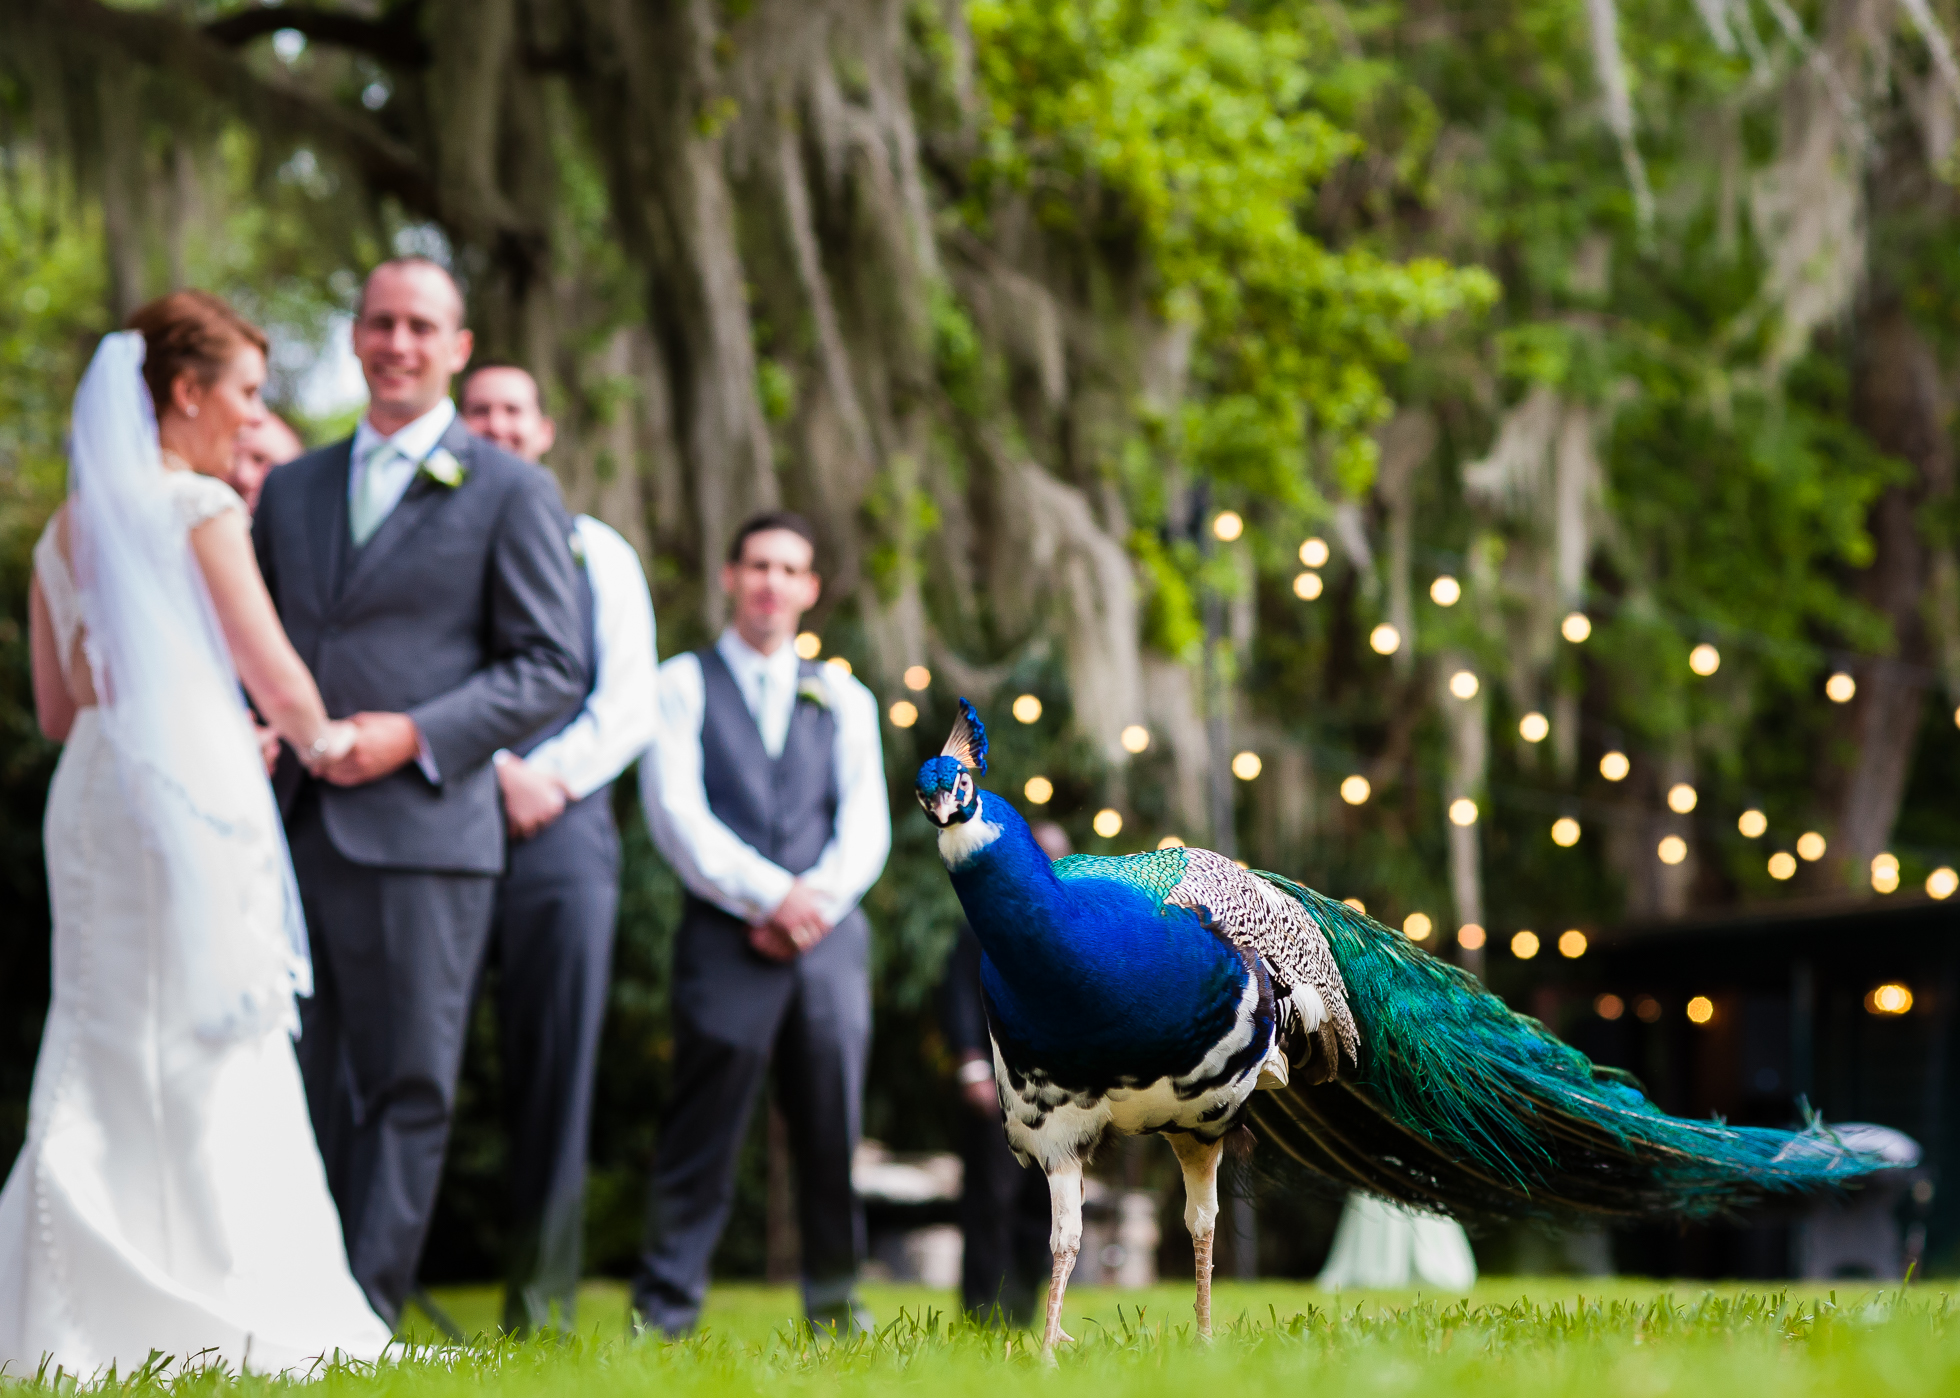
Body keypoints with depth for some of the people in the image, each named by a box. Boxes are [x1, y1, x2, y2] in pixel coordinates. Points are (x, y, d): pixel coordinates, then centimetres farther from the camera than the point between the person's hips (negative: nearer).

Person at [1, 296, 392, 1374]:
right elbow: (278, 680, -9)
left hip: (91, 793, 7)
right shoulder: (199, 507, -7)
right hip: (190, 790, -7)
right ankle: (239, 1325, 0)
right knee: (215, 1066, -3)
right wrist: (320, 739, 12)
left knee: (102, 1061, 9)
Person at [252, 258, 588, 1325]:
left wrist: (415, 735, -13)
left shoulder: (510, 493, 4)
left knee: (406, 1088, -3)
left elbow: (553, 668, -1)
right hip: (288, 828, 4)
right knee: (291, 1086, 6)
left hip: (417, 829, -4)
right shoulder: (292, 489, 19)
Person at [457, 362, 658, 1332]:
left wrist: (544, 779, -7)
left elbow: (630, 706, 9)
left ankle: (541, 1303, -1)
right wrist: (493, 768, -11)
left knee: (553, 1076, -3)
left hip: (559, 829, 1)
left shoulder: (598, 554, 18)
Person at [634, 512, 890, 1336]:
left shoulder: (843, 699, 20)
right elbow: (676, 812, -1)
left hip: (829, 935, 3)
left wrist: (819, 896, -9)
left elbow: (866, 824, 10)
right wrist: (768, 894, -12)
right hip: (726, 933, -3)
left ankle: (834, 1302, 14)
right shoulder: (683, 684, 10)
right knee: (701, 1135, -7)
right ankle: (664, 1311, -4)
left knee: (833, 1131, 2)